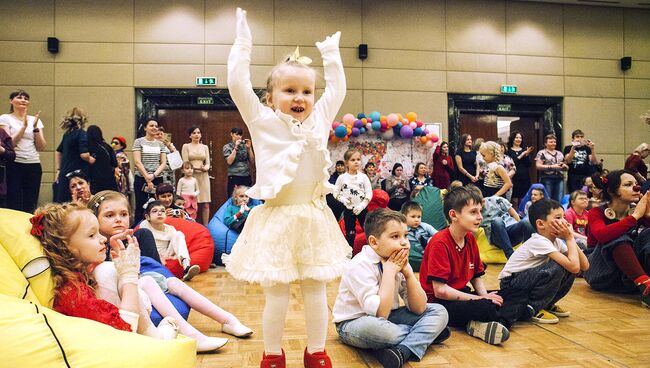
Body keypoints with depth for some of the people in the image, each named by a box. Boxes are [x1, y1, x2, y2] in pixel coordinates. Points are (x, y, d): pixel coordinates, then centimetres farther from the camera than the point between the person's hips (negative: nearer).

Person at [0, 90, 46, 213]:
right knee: (14, 205, -3)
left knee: (30, 207, 4)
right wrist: (24, 126, -12)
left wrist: (35, 127, -6)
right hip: (14, 165, -3)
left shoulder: (35, 120, 12)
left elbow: (41, 147, 4)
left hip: (34, 166, 3)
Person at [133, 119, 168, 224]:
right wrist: (147, 178, -11)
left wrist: (154, 175, -10)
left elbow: (164, 163, 6)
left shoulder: (160, 144, 12)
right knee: (140, 207, -1)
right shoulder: (139, 142, 3)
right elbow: (137, 162, -5)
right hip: (141, 179, -3)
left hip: (157, 179, 3)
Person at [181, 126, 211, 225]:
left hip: (204, 176, 3)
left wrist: (206, 167, -12)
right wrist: (197, 167, -15)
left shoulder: (205, 147, 16)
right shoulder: (186, 146, 7)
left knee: (205, 204, -1)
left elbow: (208, 163, 11)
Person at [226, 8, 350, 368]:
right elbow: (238, 84, -5)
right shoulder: (263, 122, 1)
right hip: (276, 218, -3)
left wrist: (331, 53, 29)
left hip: (315, 217, 4)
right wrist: (243, 43, 3)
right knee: (276, 293, 4)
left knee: (316, 290, 11)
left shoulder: (320, 119, 11)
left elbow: (337, 88, 23)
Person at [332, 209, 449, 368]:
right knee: (373, 326, -42)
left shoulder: (398, 262, -3)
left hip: (387, 318, 7)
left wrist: (407, 271, -16)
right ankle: (426, 333, -14)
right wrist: (390, 271, -27)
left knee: (439, 311, -6)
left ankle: (403, 351, -27)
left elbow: (418, 308, -4)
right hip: (354, 323, -7)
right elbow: (380, 313, -31)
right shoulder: (360, 266, -24)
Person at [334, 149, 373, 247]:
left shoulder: (363, 177, -2)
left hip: (362, 208, 0)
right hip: (348, 209, 0)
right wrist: (343, 199, -16)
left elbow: (369, 193, -5)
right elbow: (336, 193, 2)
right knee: (350, 233, 9)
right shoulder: (342, 177, -2)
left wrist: (362, 206, -15)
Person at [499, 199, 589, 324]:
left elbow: (585, 266, -4)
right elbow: (574, 267, -32)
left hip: (528, 282, 8)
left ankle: (547, 304, 12)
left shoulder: (556, 241, 2)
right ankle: (533, 308, -10)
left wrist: (570, 238, -11)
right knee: (557, 268, -26)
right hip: (510, 287, -8)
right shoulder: (539, 242, -24)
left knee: (569, 267, -5)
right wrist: (570, 238, -19)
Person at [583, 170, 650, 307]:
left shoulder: (636, 211, 3)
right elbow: (602, 235, -32)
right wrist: (635, 216, -28)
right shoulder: (597, 212, -9)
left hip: (630, 279, 4)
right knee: (618, 237, -29)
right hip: (601, 275, -4)